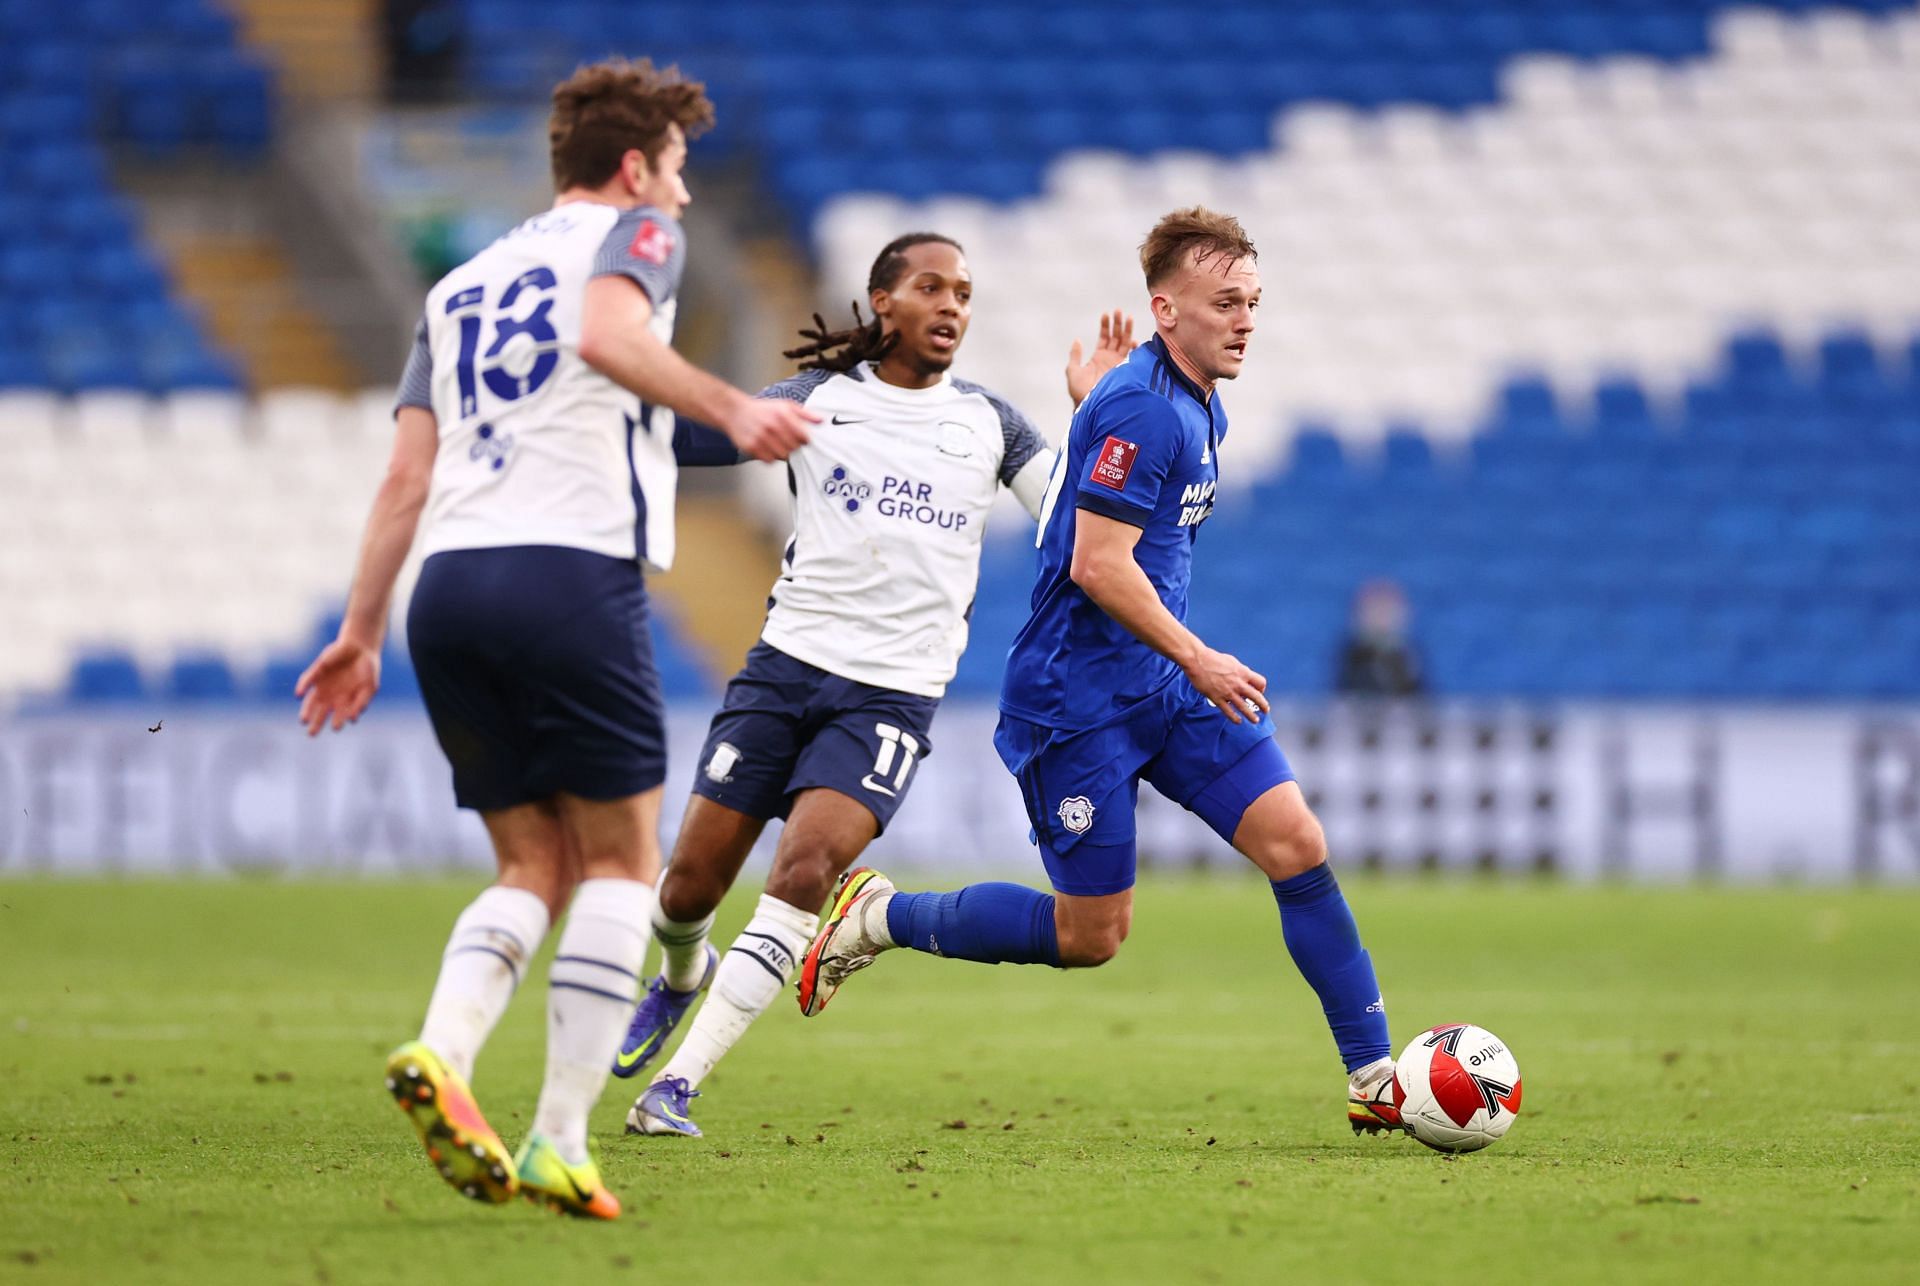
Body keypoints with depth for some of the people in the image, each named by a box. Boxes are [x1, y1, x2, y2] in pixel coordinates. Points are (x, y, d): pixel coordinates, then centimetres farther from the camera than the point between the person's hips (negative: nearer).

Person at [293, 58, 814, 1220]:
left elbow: (407, 476, 20)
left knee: (536, 868, 13)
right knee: (621, 865, 3)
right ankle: (561, 1145, -6)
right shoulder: (634, 231, 8)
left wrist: (362, 627, 21)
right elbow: (609, 336, -16)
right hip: (571, 568, -6)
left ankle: (442, 1052, -14)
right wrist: (731, 409, -24)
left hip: (449, 583, 6)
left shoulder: (463, 284, 25)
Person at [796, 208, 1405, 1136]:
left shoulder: (1199, 408, 13)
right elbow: (1097, 564, -23)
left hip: (1168, 682, 9)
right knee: (1090, 937, -3)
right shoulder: (1140, 407, -18)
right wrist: (1199, 661, -19)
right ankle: (877, 918, 16)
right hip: (1077, 699, -9)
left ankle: (1374, 1076, -3)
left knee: (1296, 843, -6)